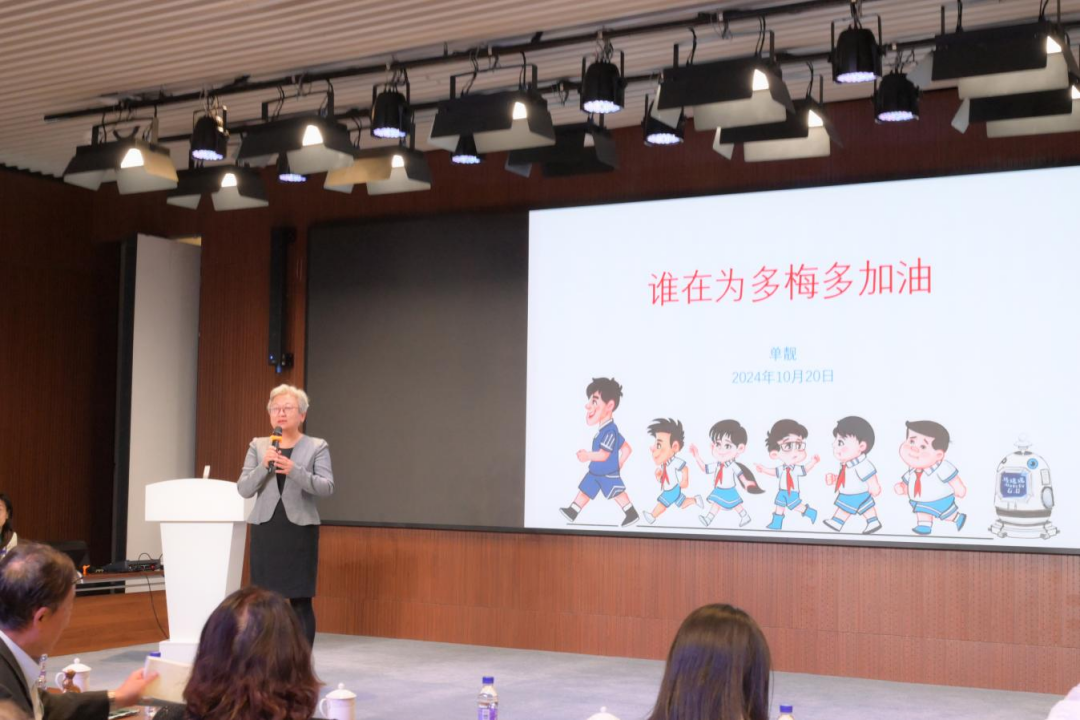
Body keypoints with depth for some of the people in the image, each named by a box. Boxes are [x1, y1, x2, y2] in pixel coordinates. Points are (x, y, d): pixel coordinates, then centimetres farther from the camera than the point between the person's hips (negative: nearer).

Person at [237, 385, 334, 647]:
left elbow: (327, 488, -8)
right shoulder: (257, 446, 10)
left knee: (300, 602, -2)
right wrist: (264, 466, -15)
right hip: (265, 530, 2)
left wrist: (294, 471, -23)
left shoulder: (317, 447, 2)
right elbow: (243, 489, 3)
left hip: (300, 530, -2)